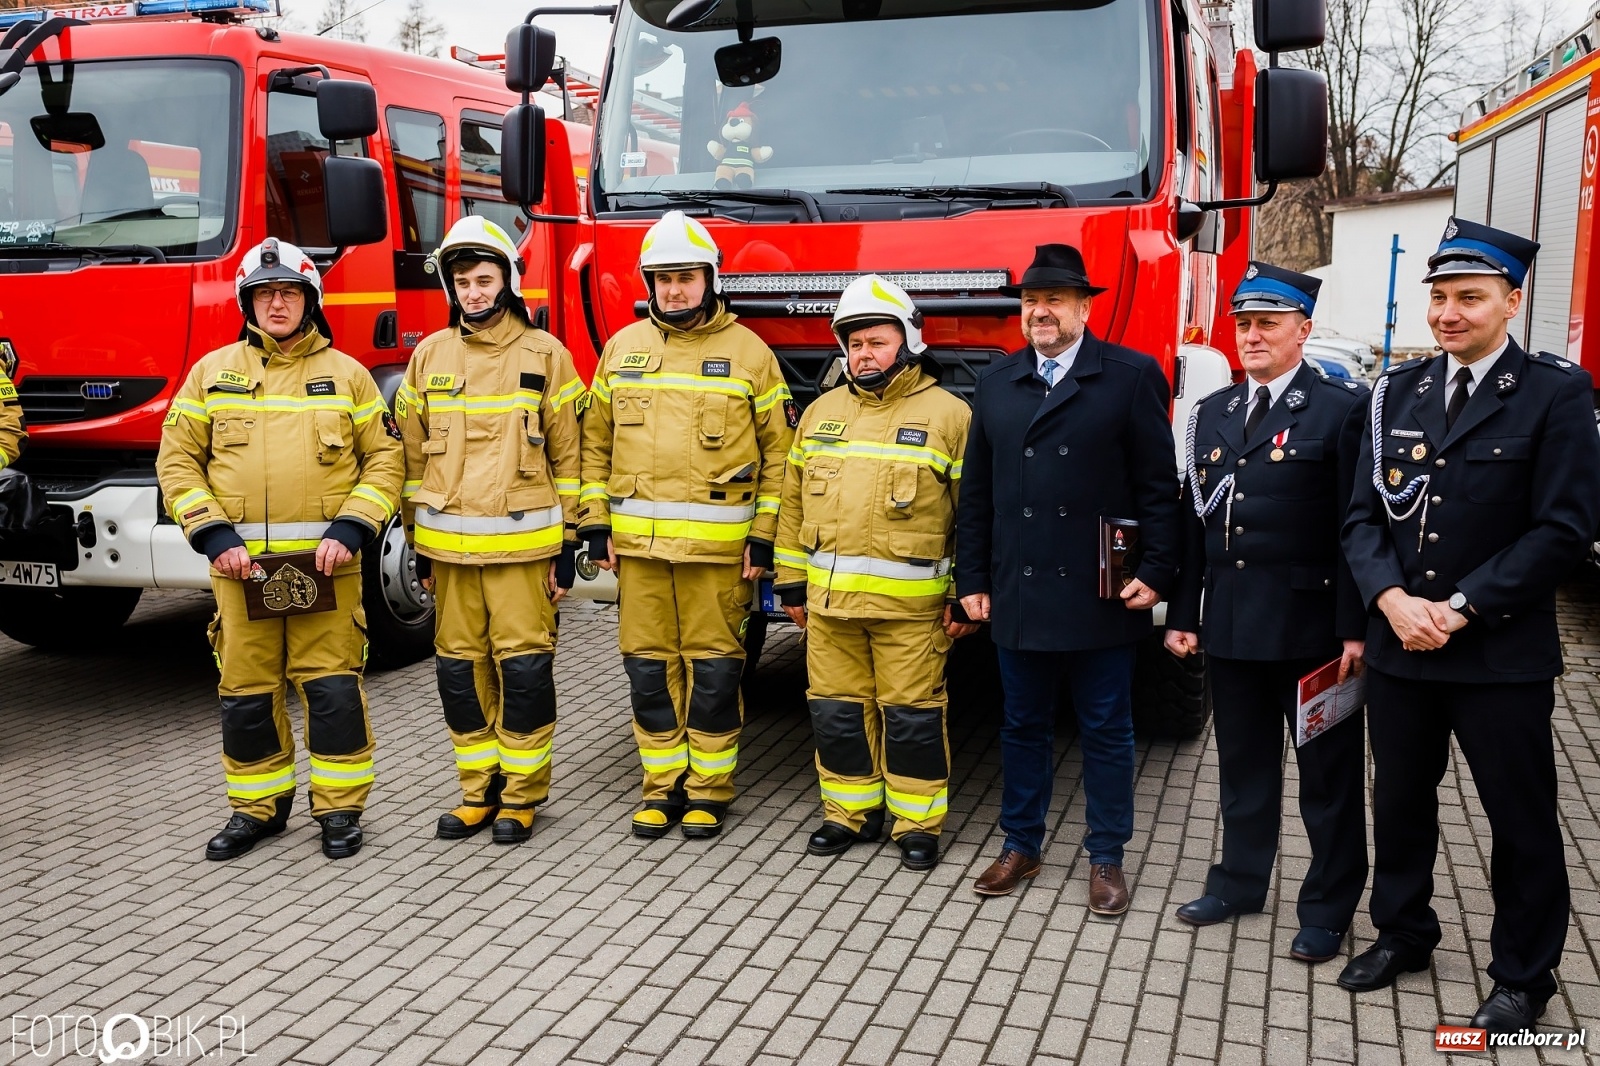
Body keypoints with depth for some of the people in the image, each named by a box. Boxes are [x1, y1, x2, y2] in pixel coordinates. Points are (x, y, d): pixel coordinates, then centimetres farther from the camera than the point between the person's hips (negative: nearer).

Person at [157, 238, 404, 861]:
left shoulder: (346, 373, 6)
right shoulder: (212, 372, 8)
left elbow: (385, 458, 4)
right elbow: (177, 460, 6)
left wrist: (351, 529, -9)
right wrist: (213, 535, -7)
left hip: (325, 563, -1)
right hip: (240, 563, 2)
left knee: (332, 686, 0)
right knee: (246, 691, 8)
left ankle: (340, 809, 14)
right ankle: (258, 807, 24)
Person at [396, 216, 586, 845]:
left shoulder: (544, 355, 1)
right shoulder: (429, 357, 9)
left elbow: (567, 455, 1)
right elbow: (413, 455, 12)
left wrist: (566, 545, -2)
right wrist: (419, 544, 10)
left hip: (523, 541, -3)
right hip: (449, 544, 3)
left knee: (524, 667, -1)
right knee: (460, 667, 8)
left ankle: (523, 793, 13)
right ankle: (480, 789, 21)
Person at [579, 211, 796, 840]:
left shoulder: (748, 352, 1)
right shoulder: (622, 348, 10)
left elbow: (779, 451, 1)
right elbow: (595, 442, 13)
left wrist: (764, 536, -4)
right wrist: (596, 523, 7)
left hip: (718, 545, -3)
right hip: (637, 542, 3)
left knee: (714, 668, 3)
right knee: (649, 665, 8)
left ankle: (710, 790, 16)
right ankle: (663, 786, 21)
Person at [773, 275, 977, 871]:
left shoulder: (947, 415, -2)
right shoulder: (821, 413, 12)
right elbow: (794, 502, 15)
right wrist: (791, 582, 12)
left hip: (909, 602, -4)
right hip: (829, 597, 5)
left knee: (911, 715, 2)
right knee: (837, 709, 10)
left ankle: (918, 824, 15)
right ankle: (850, 812, 25)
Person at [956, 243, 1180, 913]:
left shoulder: (1132, 377, -2)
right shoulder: (995, 383, 10)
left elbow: (1159, 487, -4)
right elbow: (976, 492, 11)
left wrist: (1155, 573, -10)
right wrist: (972, 579, 8)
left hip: (1100, 597, -3)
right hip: (1017, 595, 4)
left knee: (1106, 732, 8)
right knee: (1023, 727, 14)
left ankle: (1106, 858, 21)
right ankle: (1021, 845, 28)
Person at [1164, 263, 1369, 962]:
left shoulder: (1342, 409, -6)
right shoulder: (1211, 414, 11)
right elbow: (1193, 522, 12)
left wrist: (1354, 629, -15)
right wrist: (1183, 614, 8)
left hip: (1311, 626, -5)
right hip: (1230, 624, 5)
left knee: (1328, 772, 6)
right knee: (1242, 765, 16)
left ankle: (1327, 910, 18)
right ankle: (1240, 883, 31)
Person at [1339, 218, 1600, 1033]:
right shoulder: (1397, 393, 7)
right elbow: (1364, 514, 5)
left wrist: (1460, 609, -16)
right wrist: (1393, 600, -12)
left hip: (1502, 653, -4)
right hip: (1397, 647, 4)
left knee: (1521, 821, 8)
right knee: (1398, 802, 16)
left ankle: (1522, 977, 25)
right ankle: (1403, 933, 36)